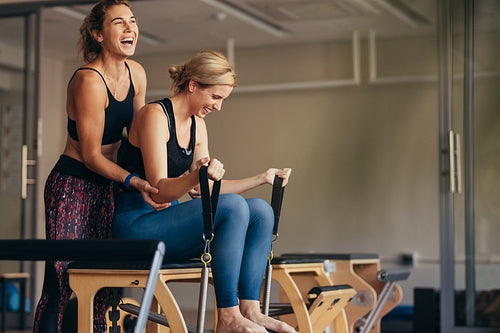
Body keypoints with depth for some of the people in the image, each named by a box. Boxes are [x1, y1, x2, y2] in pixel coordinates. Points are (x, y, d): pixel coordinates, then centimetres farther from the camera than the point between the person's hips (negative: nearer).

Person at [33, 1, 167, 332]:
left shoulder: (136, 74, 4)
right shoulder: (89, 81, -20)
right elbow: (91, 155, -18)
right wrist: (135, 182, -28)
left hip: (106, 186, 8)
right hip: (71, 184, -8)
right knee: (60, 283, -11)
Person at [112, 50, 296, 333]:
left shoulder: (197, 125, 13)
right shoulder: (155, 115, -14)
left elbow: (204, 191, 14)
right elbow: (159, 190, -21)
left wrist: (262, 178, 14)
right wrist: (196, 177, -41)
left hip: (168, 220, 9)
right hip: (138, 224, -9)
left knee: (261, 211, -8)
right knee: (234, 207, -28)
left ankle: (250, 309, -18)